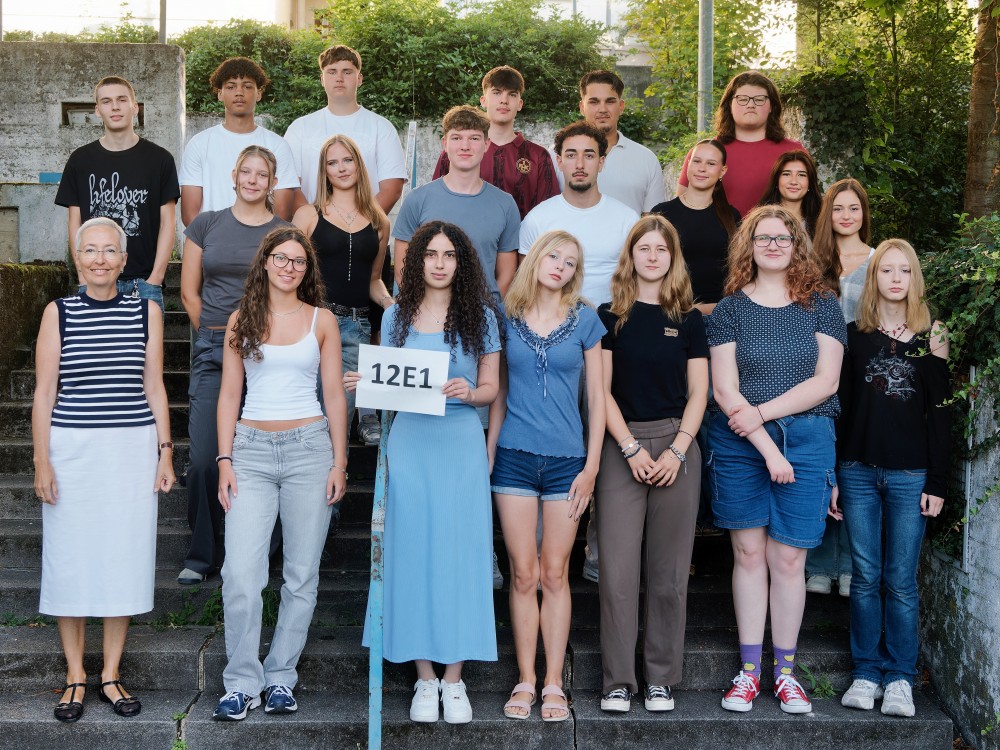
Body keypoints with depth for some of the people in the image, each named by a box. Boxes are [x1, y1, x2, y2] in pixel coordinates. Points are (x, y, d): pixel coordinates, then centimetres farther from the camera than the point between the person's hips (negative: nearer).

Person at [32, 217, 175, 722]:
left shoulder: (145, 312, 4)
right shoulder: (59, 313, 1)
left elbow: (154, 387, 7)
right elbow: (44, 392, 1)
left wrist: (165, 452, 3)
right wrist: (42, 461, -5)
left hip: (133, 450, 1)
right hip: (72, 450, -1)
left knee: (124, 557, 5)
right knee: (70, 557, 3)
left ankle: (111, 675, 18)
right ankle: (75, 676, 17)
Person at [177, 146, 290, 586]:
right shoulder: (206, 225, 10)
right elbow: (189, 292, 13)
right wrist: (214, 335, 8)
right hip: (213, 352, 1)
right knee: (204, 457, -4)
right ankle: (202, 554, 9)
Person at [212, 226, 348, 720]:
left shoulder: (321, 321, 7)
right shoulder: (241, 321, 9)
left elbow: (334, 395, 7)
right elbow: (229, 395, 8)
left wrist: (339, 462, 1)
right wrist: (225, 460, 0)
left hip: (309, 447, 0)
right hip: (252, 450, 0)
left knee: (301, 572, 3)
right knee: (240, 572, -10)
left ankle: (281, 678, 14)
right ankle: (242, 683, 1)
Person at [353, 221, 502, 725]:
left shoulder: (480, 316, 4)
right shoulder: (397, 316, 9)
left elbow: (490, 388, 5)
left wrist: (469, 392, -16)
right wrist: (367, 383, -8)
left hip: (461, 441, -1)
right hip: (409, 439, 2)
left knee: (459, 552, -2)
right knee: (412, 551, 1)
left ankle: (454, 679, 7)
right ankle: (425, 678, 11)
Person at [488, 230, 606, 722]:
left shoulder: (585, 320, 3)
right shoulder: (507, 316, 6)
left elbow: (596, 395, 3)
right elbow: (499, 392, 12)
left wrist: (591, 465, -2)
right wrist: (489, 455, 8)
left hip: (565, 460, -1)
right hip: (515, 458, 1)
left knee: (555, 574, 2)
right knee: (523, 574, 2)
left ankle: (553, 685, 10)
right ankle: (525, 681, 11)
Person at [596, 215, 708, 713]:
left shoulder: (688, 320, 9)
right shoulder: (610, 316, 5)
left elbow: (698, 392, 6)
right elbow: (602, 390, 1)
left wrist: (676, 450, -7)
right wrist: (632, 448, -9)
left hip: (676, 447, 1)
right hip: (620, 447, -1)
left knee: (668, 573, 3)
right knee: (617, 570, -5)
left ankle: (661, 679, 11)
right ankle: (618, 681, 3)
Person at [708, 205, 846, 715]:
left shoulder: (822, 306, 6)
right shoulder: (730, 308, 4)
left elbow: (825, 381, -3)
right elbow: (725, 389, -4)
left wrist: (763, 412, -12)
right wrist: (767, 447, -12)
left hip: (807, 439, 0)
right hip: (739, 444, 0)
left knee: (788, 557, 0)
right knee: (748, 553, 3)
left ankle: (785, 671, 12)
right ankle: (749, 670, 11)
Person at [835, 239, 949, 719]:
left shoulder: (930, 338, 6)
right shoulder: (854, 335, 7)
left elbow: (939, 414, 4)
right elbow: (838, 406, 6)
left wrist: (937, 482, -2)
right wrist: (829, 477, 2)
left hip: (910, 475, -1)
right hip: (859, 472, 1)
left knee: (901, 581, 0)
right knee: (866, 577, 4)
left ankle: (900, 678, 9)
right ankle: (867, 674, 12)